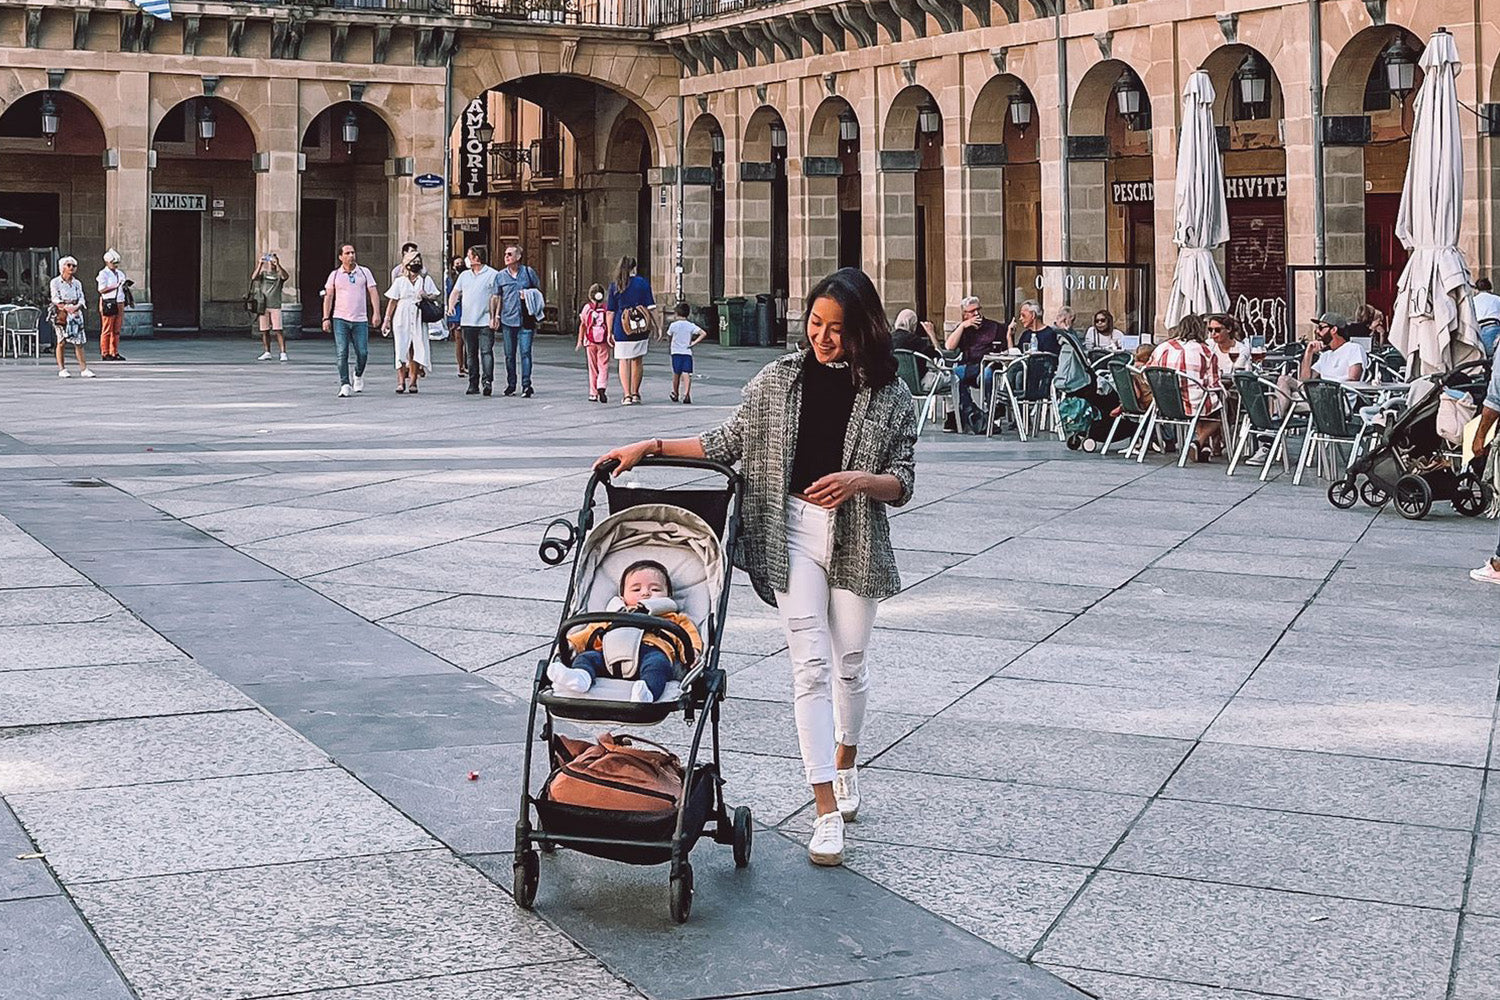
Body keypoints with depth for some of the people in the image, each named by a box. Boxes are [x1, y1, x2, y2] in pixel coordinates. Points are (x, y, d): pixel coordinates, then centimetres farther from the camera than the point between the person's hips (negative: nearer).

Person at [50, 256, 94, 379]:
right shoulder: (55, 282, 1)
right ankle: (62, 369, 4)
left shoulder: (77, 283, 14)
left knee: (79, 342, -2)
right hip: (61, 314, -3)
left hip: (76, 314, 3)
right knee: (62, 342, -1)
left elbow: (81, 298, 5)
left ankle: (83, 369, -1)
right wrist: (66, 307, -23)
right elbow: (55, 299, -8)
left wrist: (76, 307, -16)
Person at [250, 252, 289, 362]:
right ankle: (267, 353, 14)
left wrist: (278, 264, -27)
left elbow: (286, 276, -16)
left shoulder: (279, 275, 7)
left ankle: (283, 353, -11)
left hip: (275, 306, -2)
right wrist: (260, 264, -19)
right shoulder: (263, 273, 12)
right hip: (263, 306, 2)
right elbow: (254, 277, -9)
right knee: (264, 331, 5)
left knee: (278, 331, -9)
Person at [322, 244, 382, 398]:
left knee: (362, 352, -2)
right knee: (341, 353, -8)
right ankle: (344, 385, -5)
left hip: (360, 320, 0)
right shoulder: (335, 274, 7)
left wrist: (376, 313, -8)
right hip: (340, 319, 0)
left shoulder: (364, 272, 7)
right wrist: (326, 318, 1)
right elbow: (328, 297, 8)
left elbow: (373, 293, 4)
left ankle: (358, 375, 27)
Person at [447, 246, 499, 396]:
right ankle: (473, 385, 11)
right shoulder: (464, 276, 17)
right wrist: (451, 305, 0)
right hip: (467, 321, 6)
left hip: (485, 322, -6)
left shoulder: (492, 275, -1)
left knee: (486, 351, -14)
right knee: (471, 354, 7)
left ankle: (487, 380, -20)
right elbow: (455, 292, 20)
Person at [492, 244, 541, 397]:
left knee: (525, 352, -9)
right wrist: (495, 316, 7)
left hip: (525, 320, -2)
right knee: (509, 354, 7)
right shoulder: (500, 276, 9)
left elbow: (538, 290, 13)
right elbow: (497, 298, 14)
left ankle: (526, 385, -8)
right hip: (507, 320, 2)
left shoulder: (528, 272, 4)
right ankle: (510, 385, 17)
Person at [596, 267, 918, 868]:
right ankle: (828, 812, -6)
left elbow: (903, 481, -2)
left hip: (857, 539, 0)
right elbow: (727, 443, 8)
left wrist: (860, 480, -23)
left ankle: (844, 766, 39)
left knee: (850, 663, 12)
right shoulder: (779, 379, 3)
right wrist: (650, 448, 1)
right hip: (794, 530, 0)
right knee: (810, 665, -6)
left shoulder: (888, 395, -2)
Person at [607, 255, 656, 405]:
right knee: (638, 360, 13)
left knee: (624, 362, 6)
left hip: (622, 327, 0)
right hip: (640, 326, 1)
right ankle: (635, 394, 21)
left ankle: (627, 395, -4)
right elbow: (649, 307, 0)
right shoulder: (643, 283, 2)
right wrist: (652, 325, 7)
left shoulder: (614, 286, 2)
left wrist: (610, 331, 6)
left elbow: (611, 311, 2)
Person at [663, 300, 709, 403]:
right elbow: (704, 333, -8)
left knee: (676, 374, 14)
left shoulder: (674, 325, -3)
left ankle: (675, 394, 26)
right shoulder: (691, 325, -1)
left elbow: (668, 335, 11)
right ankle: (686, 393, -24)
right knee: (687, 375, -8)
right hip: (687, 352, 0)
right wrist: (694, 342, -5)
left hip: (676, 352, 0)